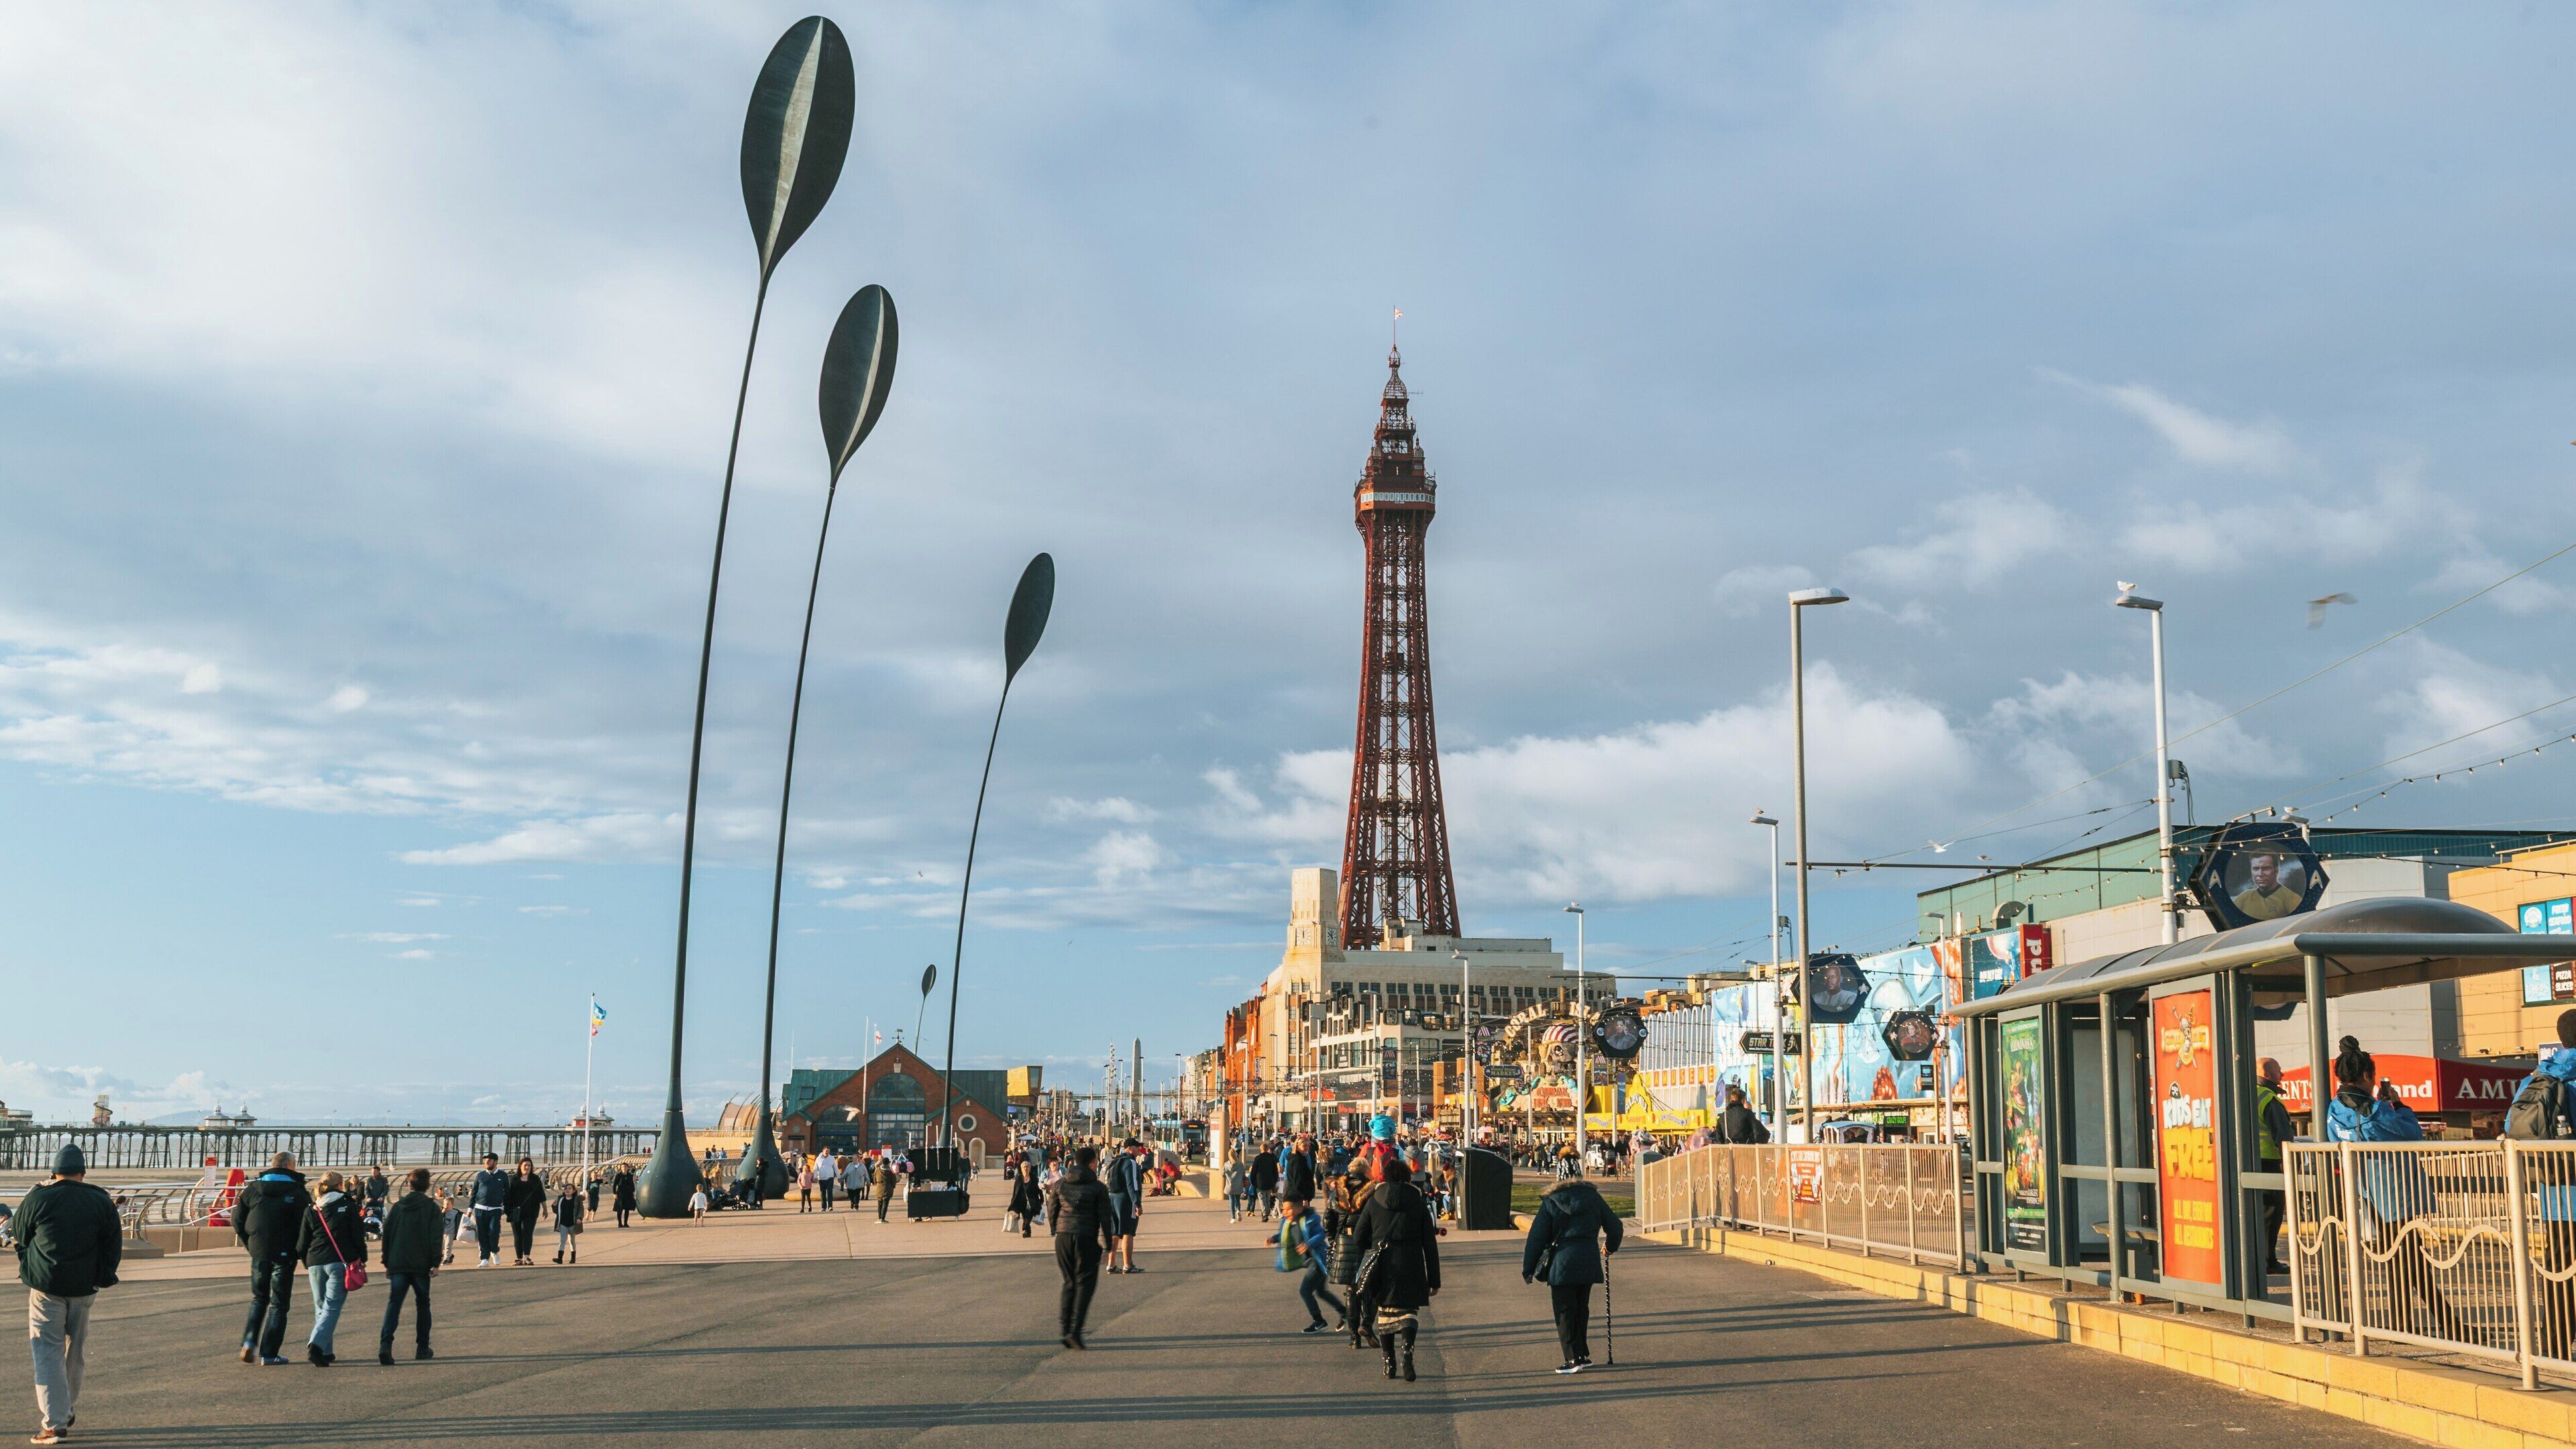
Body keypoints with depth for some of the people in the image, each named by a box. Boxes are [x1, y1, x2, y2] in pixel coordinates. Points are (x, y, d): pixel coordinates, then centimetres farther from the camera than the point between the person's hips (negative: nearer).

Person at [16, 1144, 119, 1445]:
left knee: (48, 1353, -1)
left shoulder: (37, 1199, -7)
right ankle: (68, 1410, 31)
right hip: (84, 1288, 3)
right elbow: (115, 1245, 5)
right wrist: (102, 1278, 17)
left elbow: (18, 1233, 9)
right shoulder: (102, 1202, 0)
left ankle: (54, 1423, -9)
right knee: (74, 1351, 19)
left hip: (46, 1285, -3)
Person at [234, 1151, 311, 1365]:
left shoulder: (253, 1188, 5)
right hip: (284, 1254, -4)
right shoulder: (297, 1192, -7)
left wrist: (248, 1243, 14)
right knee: (278, 1303, 5)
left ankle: (249, 1341, 4)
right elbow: (307, 1224, -12)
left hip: (258, 1252, 4)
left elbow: (238, 1219, 5)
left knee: (259, 1299, 21)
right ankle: (269, 1353, 3)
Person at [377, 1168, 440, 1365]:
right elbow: (436, 1237, -8)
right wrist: (436, 1263, -5)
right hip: (421, 1265, -2)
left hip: (397, 1265, 2)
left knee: (393, 1304, -3)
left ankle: (385, 1344, -23)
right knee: (423, 1304, 13)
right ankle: (422, 1347, 16)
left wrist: (387, 1263, 17)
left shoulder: (397, 1207, 8)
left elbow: (387, 1235, 10)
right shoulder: (431, 1207, -2)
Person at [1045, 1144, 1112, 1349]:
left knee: (1069, 1282, 15)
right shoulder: (1098, 1188, -4)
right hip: (1087, 1239, -4)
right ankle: (1075, 1330, -7)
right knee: (1085, 1284, 4)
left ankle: (1064, 1328, 10)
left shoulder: (1060, 1184, 6)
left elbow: (1052, 1214, 8)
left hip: (1063, 1237, 4)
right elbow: (1105, 1218, -4)